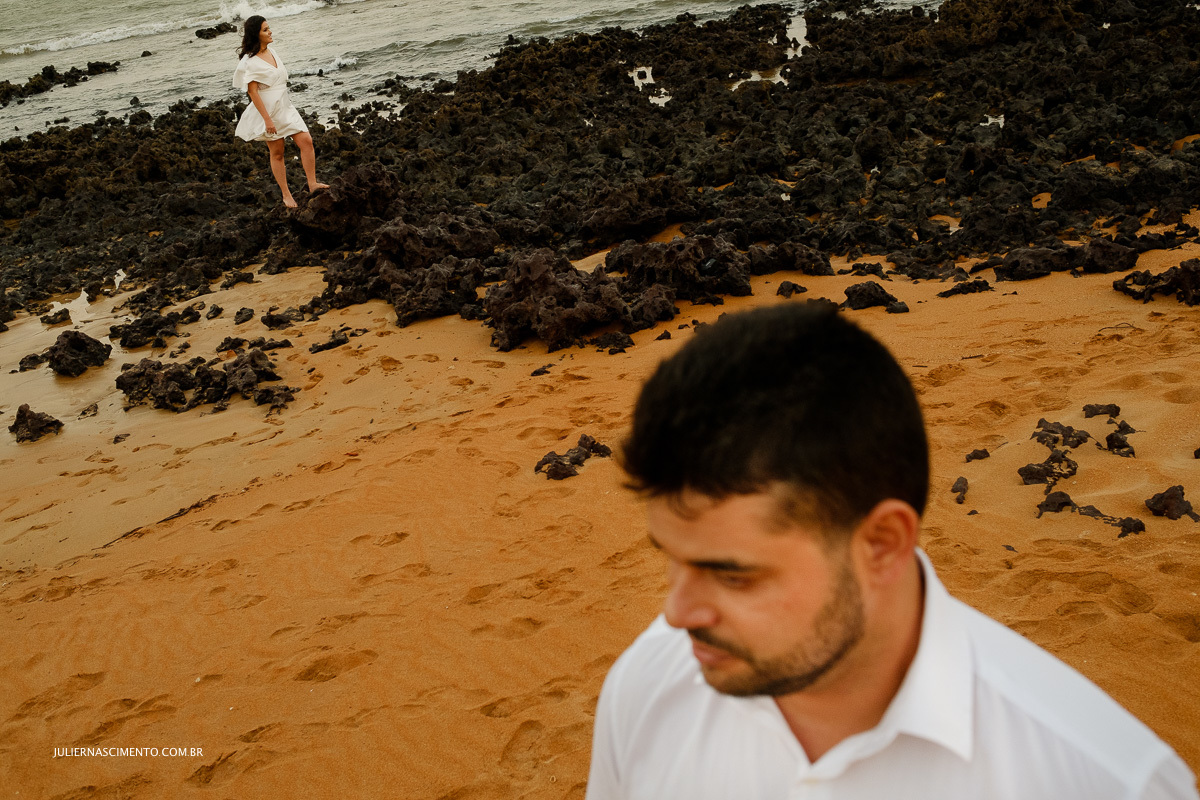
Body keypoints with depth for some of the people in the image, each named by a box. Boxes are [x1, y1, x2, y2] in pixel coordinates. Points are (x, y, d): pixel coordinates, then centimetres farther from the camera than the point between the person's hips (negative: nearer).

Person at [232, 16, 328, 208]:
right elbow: (253, 92, -19)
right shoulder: (250, 61, -17)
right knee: (277, 153, 4)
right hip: (268, 110, -7)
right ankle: (286, 195, 15)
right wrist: (267, 119, -22)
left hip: (285, 107, 7)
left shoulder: (271, 51, 7)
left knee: (306, 141, -5)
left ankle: (312, 184, 1)